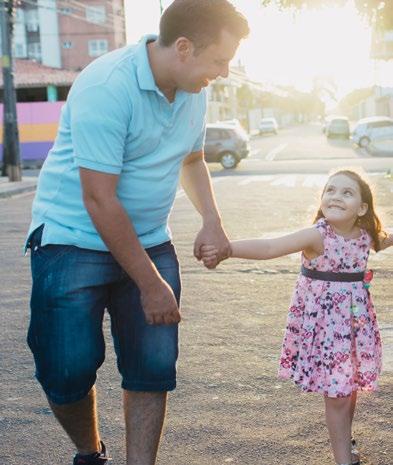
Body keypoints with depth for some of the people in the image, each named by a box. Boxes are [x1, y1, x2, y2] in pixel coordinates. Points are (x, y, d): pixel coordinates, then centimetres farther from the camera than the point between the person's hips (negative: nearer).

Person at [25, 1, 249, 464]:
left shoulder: (193, 89, 2)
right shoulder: (105, 87, -23)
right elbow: (99, 200, -24)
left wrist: (212, 221, 1)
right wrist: (150, 284, -19)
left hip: (149, 242, 6)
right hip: (73, 240, -6)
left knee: (154, 367, 1)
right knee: (70, 370, -5)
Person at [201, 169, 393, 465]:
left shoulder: (364, 234, -2)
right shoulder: (317, 236, -20)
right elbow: (269, 247, -34)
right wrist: (227, 248, -47)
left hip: (356, 319, 5)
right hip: (324, 321, -5)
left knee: (351, 385, 16)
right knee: (336, 393, -2)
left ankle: (345, 441, 41)